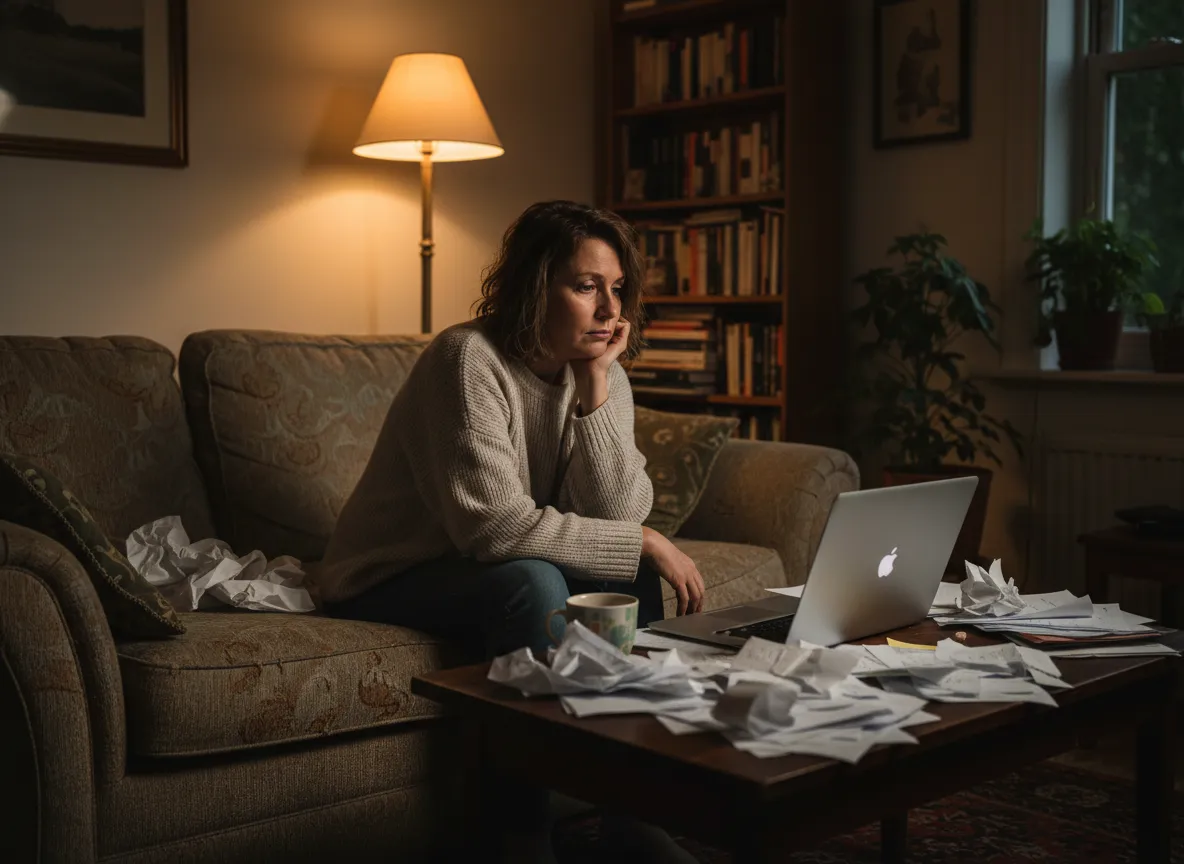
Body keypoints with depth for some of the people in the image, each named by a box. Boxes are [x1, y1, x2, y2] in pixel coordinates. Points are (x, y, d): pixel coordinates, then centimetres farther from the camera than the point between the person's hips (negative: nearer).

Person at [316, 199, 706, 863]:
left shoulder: (602, 375, -1)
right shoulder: (470, 360, -23)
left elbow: (618, 516, -12)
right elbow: (494, 524, -31)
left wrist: (596, 387, -20)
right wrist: (645, 544, -25)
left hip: (485, 569, 7)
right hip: (388, 583, -7)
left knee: (633, 574, -14)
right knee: (533, 583, -31)